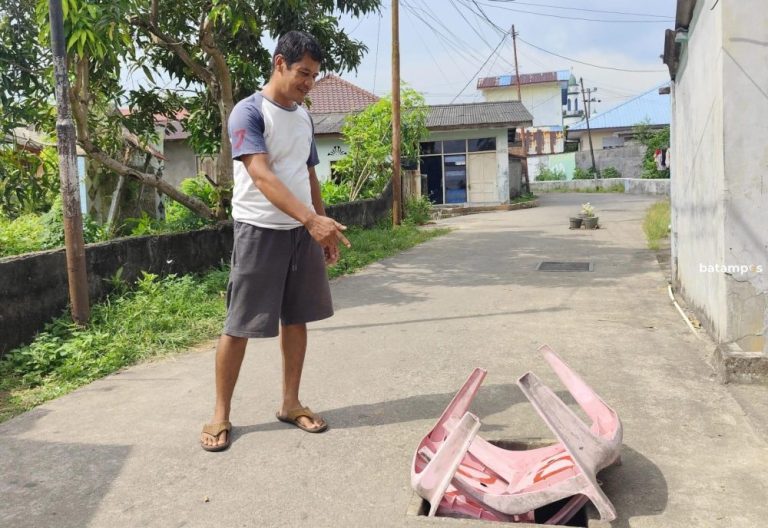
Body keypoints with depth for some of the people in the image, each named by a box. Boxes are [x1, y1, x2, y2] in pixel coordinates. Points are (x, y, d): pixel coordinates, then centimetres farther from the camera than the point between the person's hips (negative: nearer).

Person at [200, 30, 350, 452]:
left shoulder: (303, 116, 12)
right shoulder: (249, 112, -11)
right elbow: (261, 176, -24)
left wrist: (323, 229, 15)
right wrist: (312, 218, -35)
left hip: (303, 231, 7)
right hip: (259, 230, -6)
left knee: (296, 317, 10)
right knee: (240, 324, 0)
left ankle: (290, 403, 22)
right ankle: (221, 414, 12)